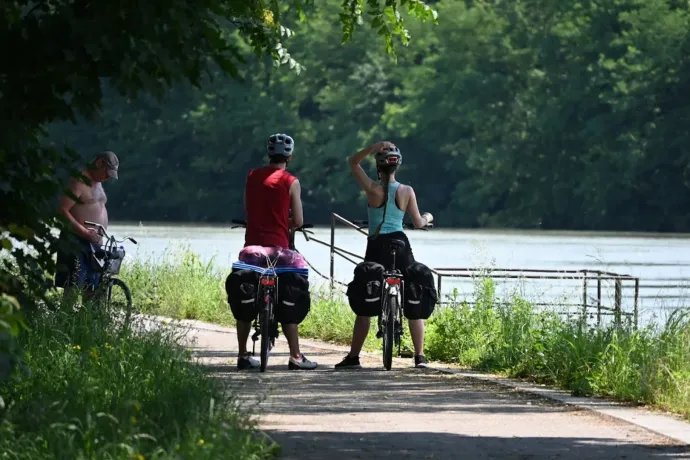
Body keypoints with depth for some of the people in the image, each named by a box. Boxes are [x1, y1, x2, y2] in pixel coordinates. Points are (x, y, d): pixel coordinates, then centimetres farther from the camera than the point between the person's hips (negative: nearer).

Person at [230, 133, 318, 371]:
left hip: (251, 246, 4)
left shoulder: (252, 176, 8)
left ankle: (243, 355, 12)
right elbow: (298, 222, -2)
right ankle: (295, 356, -2)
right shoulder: (290, 182, -4)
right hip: (277, 248, -4)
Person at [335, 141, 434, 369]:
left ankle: (353, 356, 5)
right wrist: (428, 217, 29)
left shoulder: (373, 189, -7)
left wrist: (374, 147, -10)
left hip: (376, 247, -1)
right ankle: (420, 356, 3)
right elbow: (418, 223, 7)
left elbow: (353, 162, 3)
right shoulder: (407, 191, -1)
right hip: (400, 245, 1)